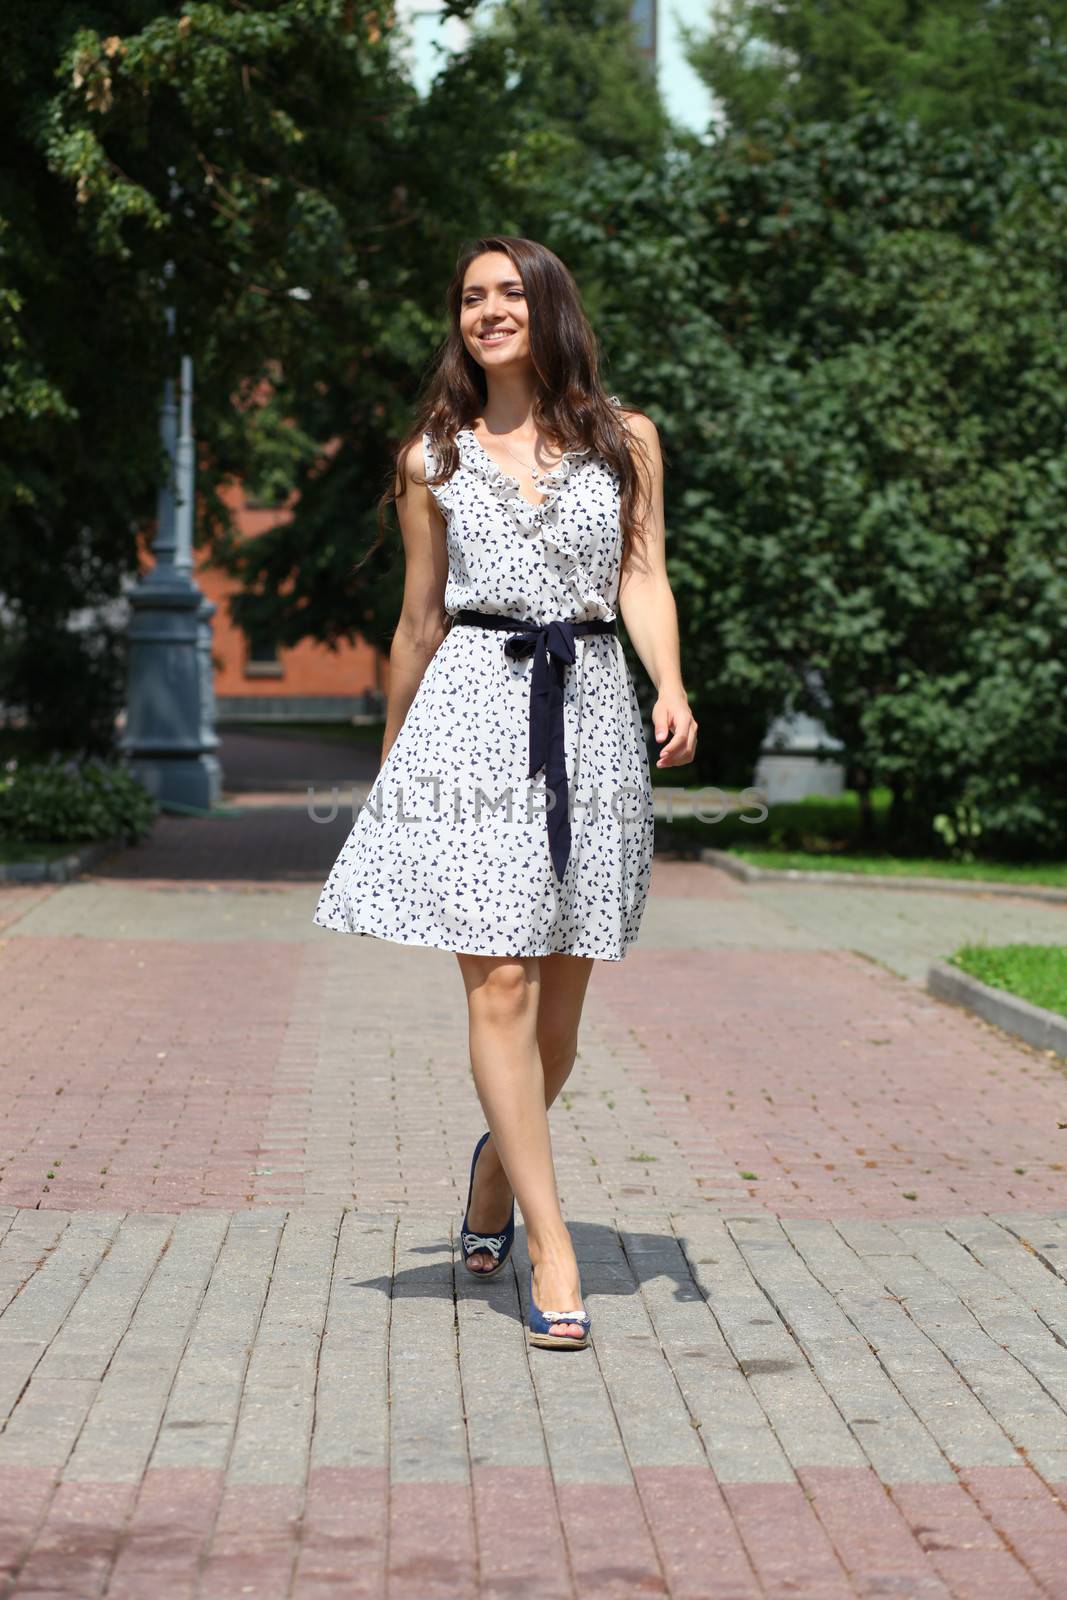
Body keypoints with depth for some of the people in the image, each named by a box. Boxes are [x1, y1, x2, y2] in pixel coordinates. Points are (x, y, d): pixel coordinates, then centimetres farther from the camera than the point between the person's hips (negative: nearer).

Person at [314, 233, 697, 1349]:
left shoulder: (626, 440, 11)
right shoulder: (433, 460, 10)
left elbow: (642, 579, 5)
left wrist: (671, 687, -13)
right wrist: (391, 759, 20)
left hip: (591, 712, 1)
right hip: (474, 710, -1)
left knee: (561, 995, 5)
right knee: (500, 982, -11)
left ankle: (499, 1159, 34)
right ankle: (551, 1249, -9)